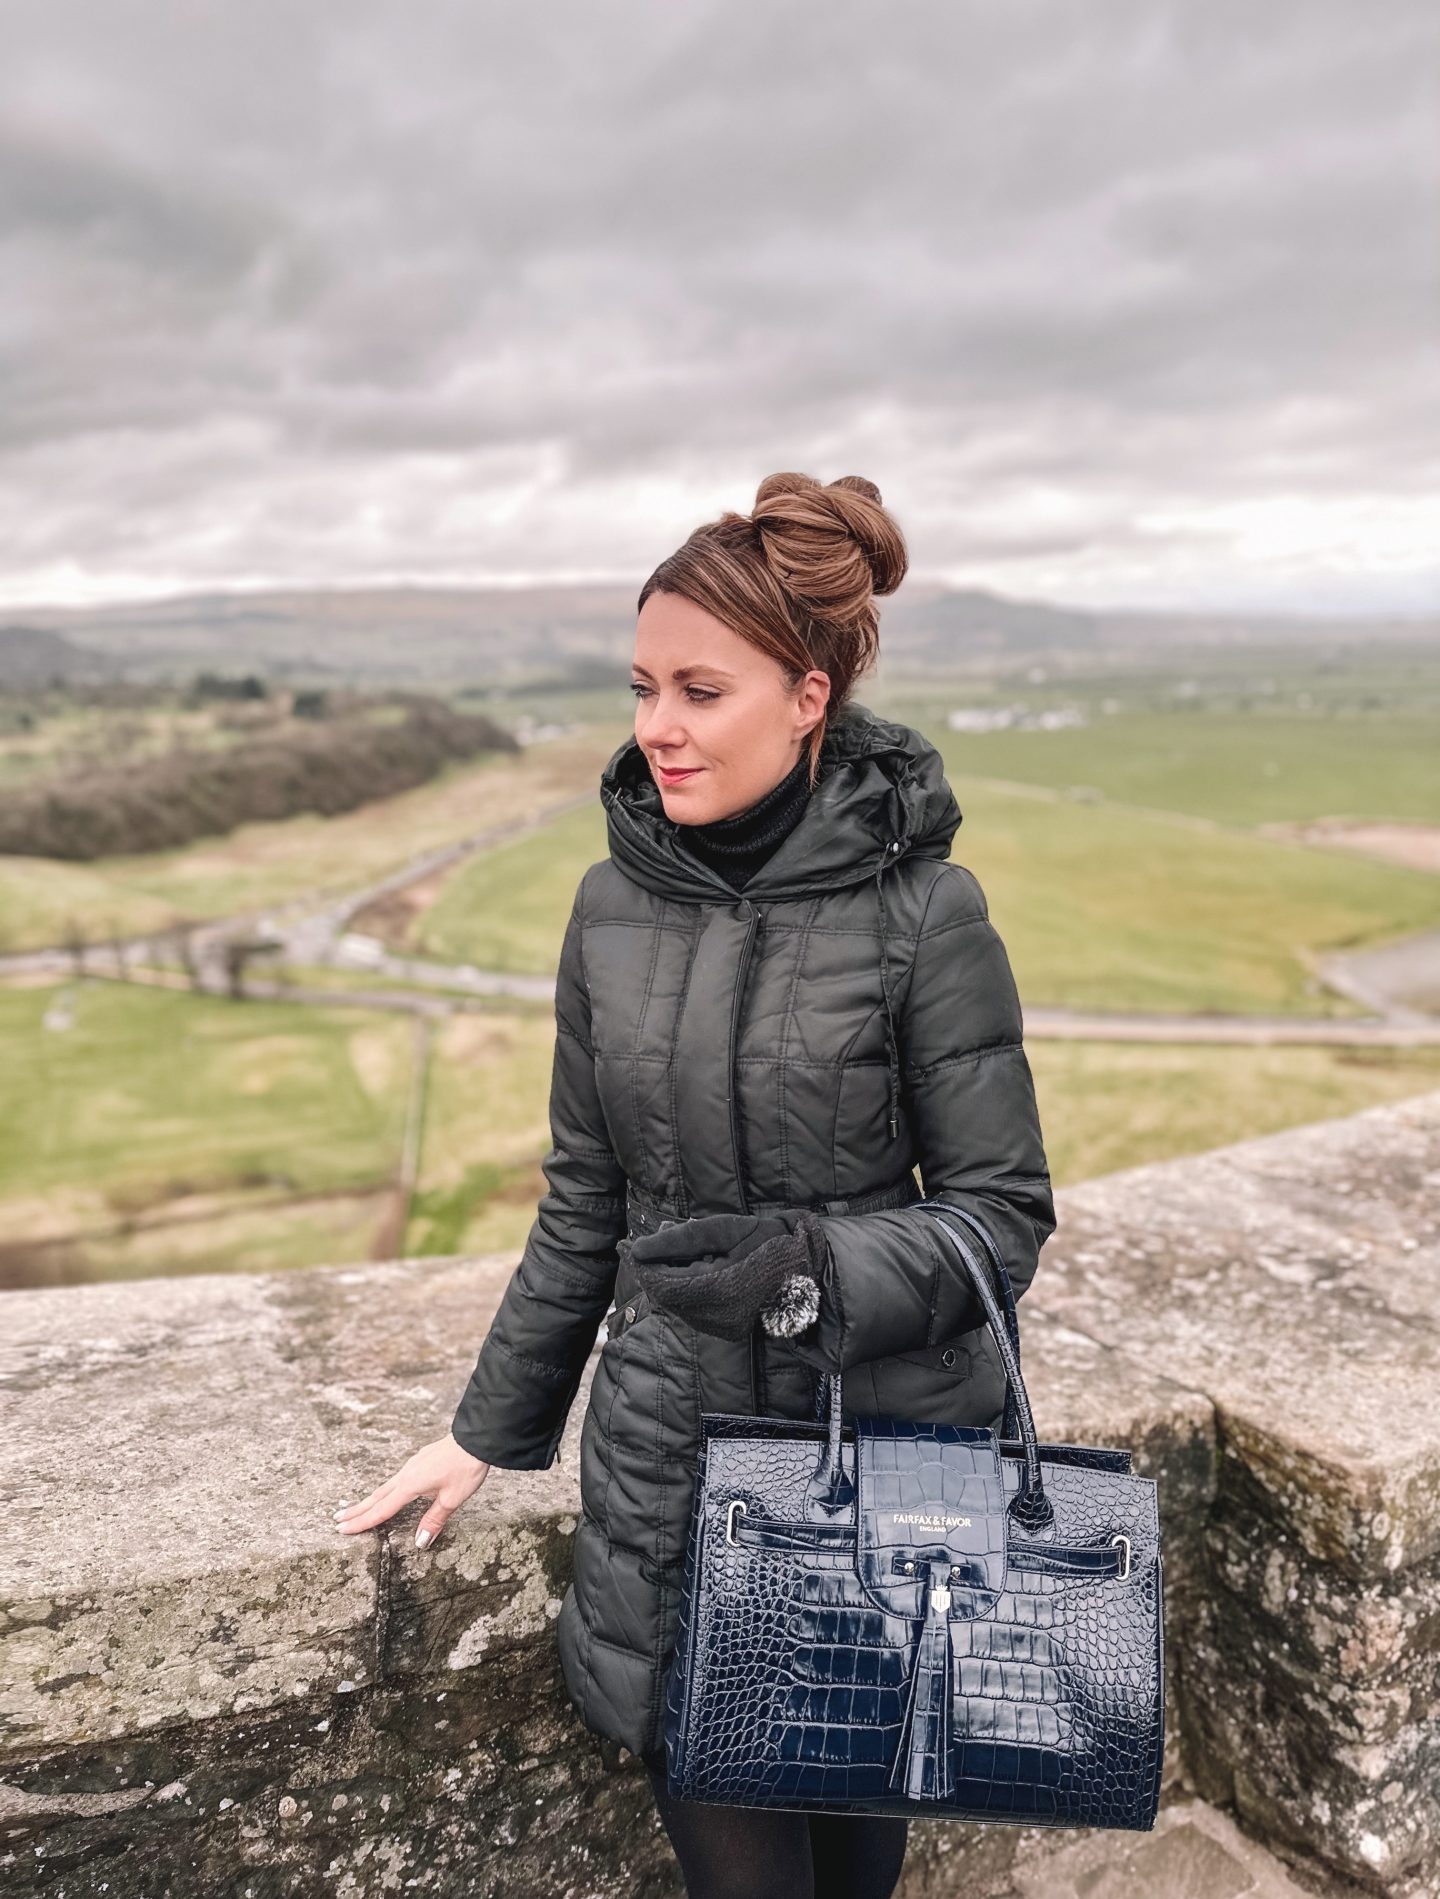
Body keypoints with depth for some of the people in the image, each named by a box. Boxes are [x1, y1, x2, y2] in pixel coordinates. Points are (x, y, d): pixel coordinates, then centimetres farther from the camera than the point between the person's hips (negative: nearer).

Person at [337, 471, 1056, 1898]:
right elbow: (586, 1200, 7)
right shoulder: (616, 901, -2)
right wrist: (490, 1429, 12)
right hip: (670, 1460, 3)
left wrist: (812, 1267, -27)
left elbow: (1003, 1214, -9)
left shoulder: (920, 907, -15)